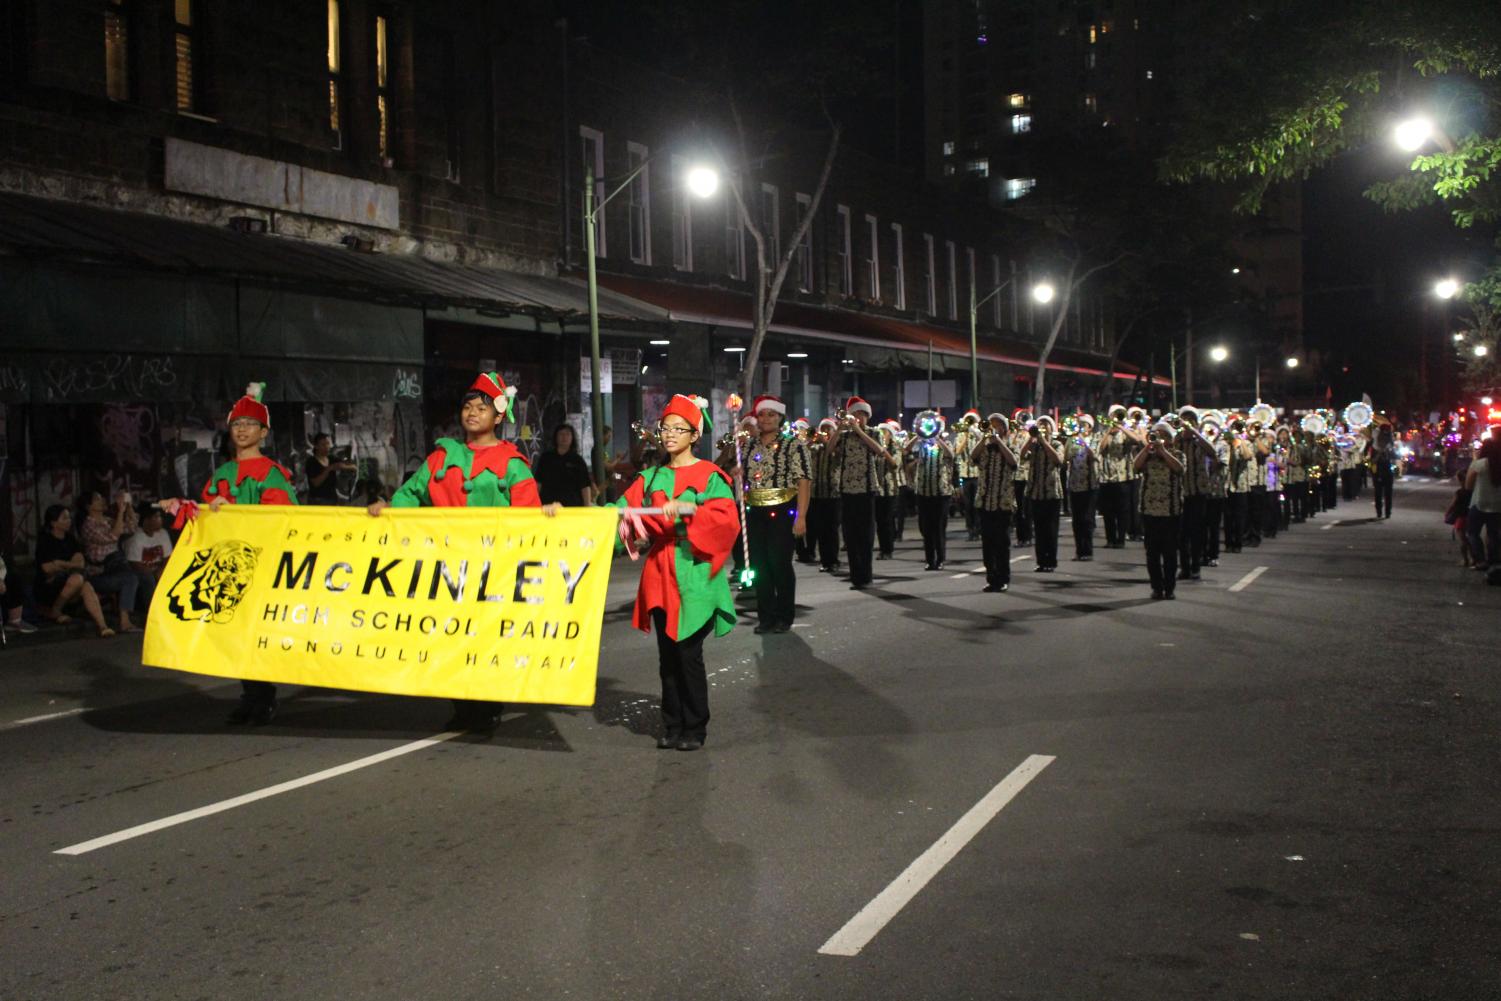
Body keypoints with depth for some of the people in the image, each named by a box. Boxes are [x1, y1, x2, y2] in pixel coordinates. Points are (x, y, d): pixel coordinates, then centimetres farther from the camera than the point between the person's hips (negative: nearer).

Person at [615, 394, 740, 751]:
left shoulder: (709, 476, -1)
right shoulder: (652, 477, 13)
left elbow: (727, 518, -13)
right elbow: (625, 509, 2)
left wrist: (689, 509, -24)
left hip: (693, 575, -4)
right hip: (660, 575, 5)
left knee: (689, 654, -6)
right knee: (667, 655, 7)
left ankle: (695, 728, 6)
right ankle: (672, 724, 17)